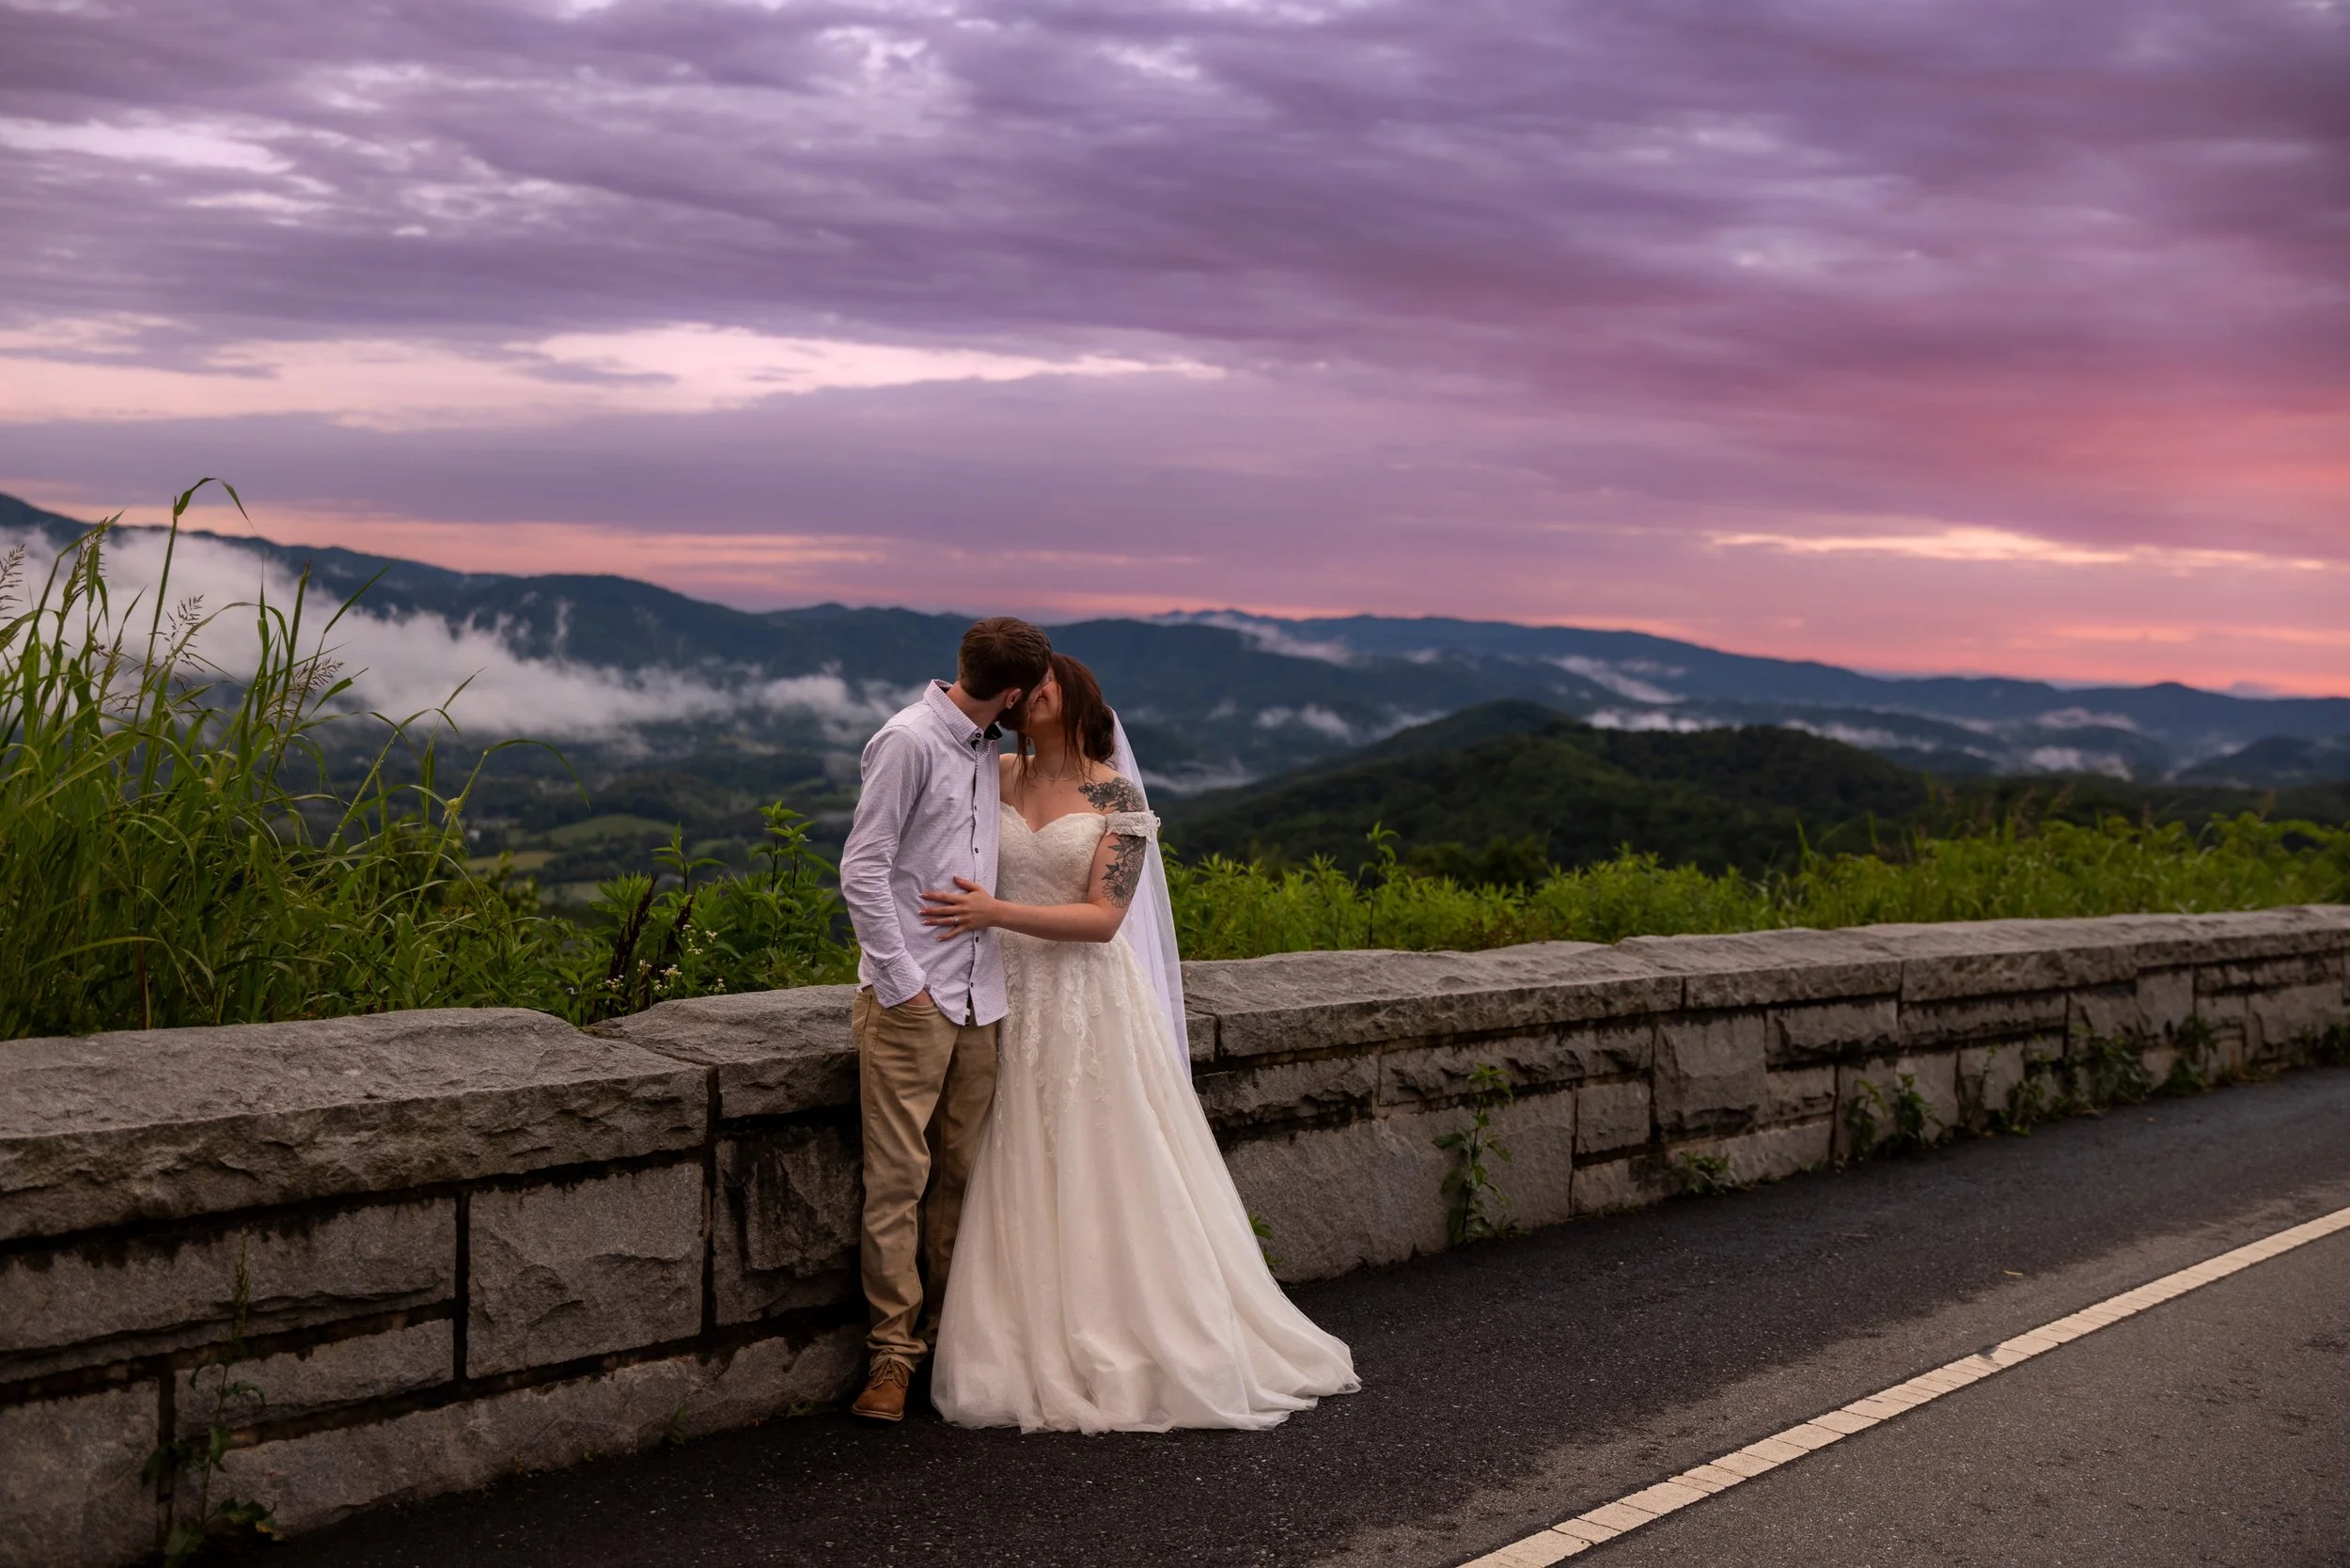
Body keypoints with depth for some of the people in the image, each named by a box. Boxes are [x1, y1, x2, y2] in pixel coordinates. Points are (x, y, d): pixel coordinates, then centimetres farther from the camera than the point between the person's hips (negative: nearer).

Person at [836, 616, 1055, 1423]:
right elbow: (862, 870, -12)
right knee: (898, 1176, -4)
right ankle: (893, 1351, 4)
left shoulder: (989, 751, 14)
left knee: (962, 1173, 11)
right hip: (910, 1000, -7)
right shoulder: (909, 740, -10)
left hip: (979, 997, 7)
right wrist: (903, 982, -13)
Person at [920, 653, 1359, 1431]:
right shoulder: (996, 778, 6)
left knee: (1110, 1180, 2)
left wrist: (997, 914, -20)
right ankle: (1044, 1351, 11)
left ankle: (1137, 1345, 14)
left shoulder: (1117, 796, -4)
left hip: (1091, 1002, -3)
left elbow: (1104, 918, -11)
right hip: (1014, 1001, 3)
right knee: (1026, 1187, 3)